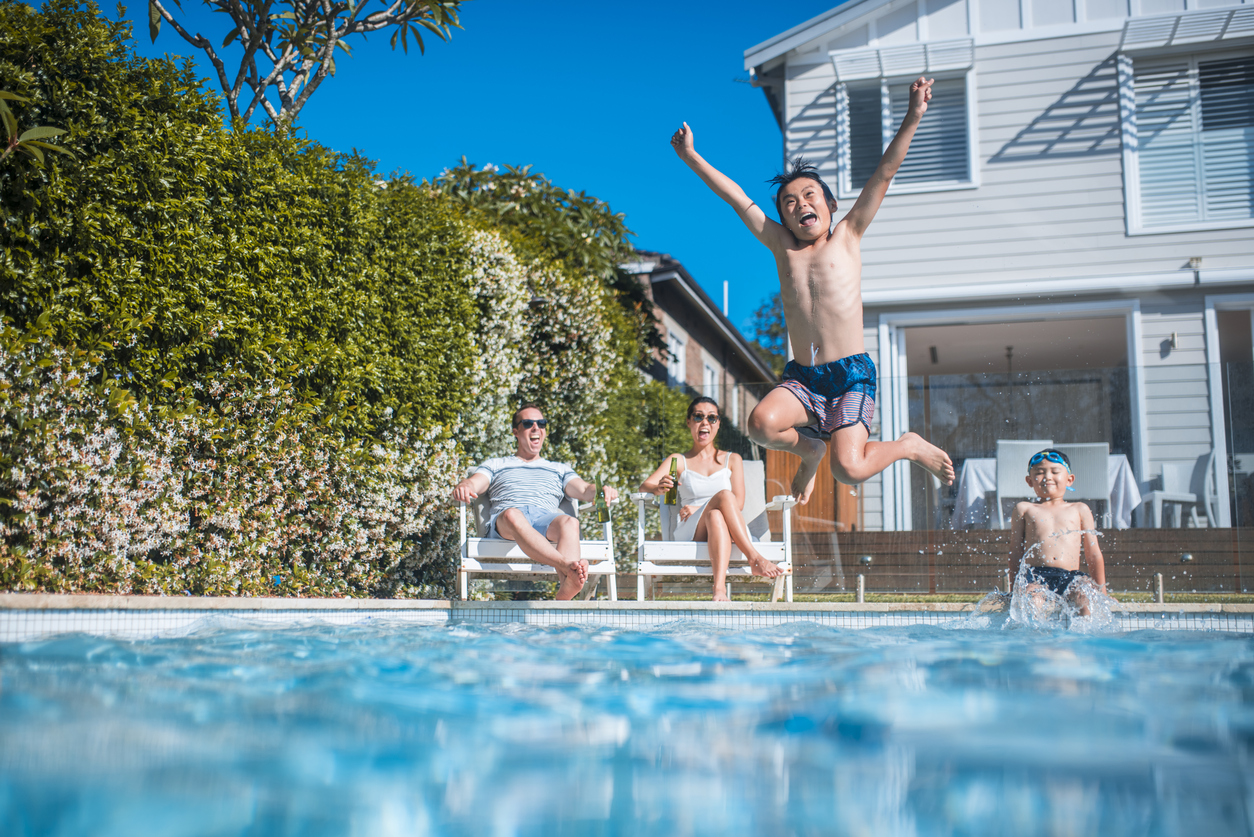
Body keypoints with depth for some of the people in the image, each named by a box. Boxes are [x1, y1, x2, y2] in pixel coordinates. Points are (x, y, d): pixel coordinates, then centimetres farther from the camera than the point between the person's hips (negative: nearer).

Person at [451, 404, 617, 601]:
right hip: (502, 523, -1)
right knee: (513, 515, -40)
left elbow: (585, 491, 18)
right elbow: (473, 484, 13)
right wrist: (463, 487, -14)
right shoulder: (496, 465, 32)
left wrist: (601, 490, -7)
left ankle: (563, 595, -63)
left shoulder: (559, 469, 35)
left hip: (546, 518, 1)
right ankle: (567, 566, -62)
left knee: (570, 523, -36)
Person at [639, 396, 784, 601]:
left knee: (716, 517, -38)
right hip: (691, 534, -1)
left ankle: (719, 588, -56)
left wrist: (699, 509, -10)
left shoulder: (732, 459, 20)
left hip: (731, 533, 1)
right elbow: (644, 486, 1)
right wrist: (659, 488, -25)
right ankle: (755, 558, -43)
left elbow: (738, 503, 6)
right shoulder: (678, 461, 18)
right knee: (723, 495, -32)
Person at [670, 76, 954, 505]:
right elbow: (736, 196, 13)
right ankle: (809, 447, 8)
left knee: (848, 468, -20)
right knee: (761, 424, -27)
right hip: (801, 378, 3)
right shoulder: (782, 245, 11)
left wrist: (912, 118, -8)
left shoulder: (846, 237, 6)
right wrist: (691, 157, 14)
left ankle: (909, 446, 14)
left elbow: (884, 174, -1)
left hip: (852, 374, -3)